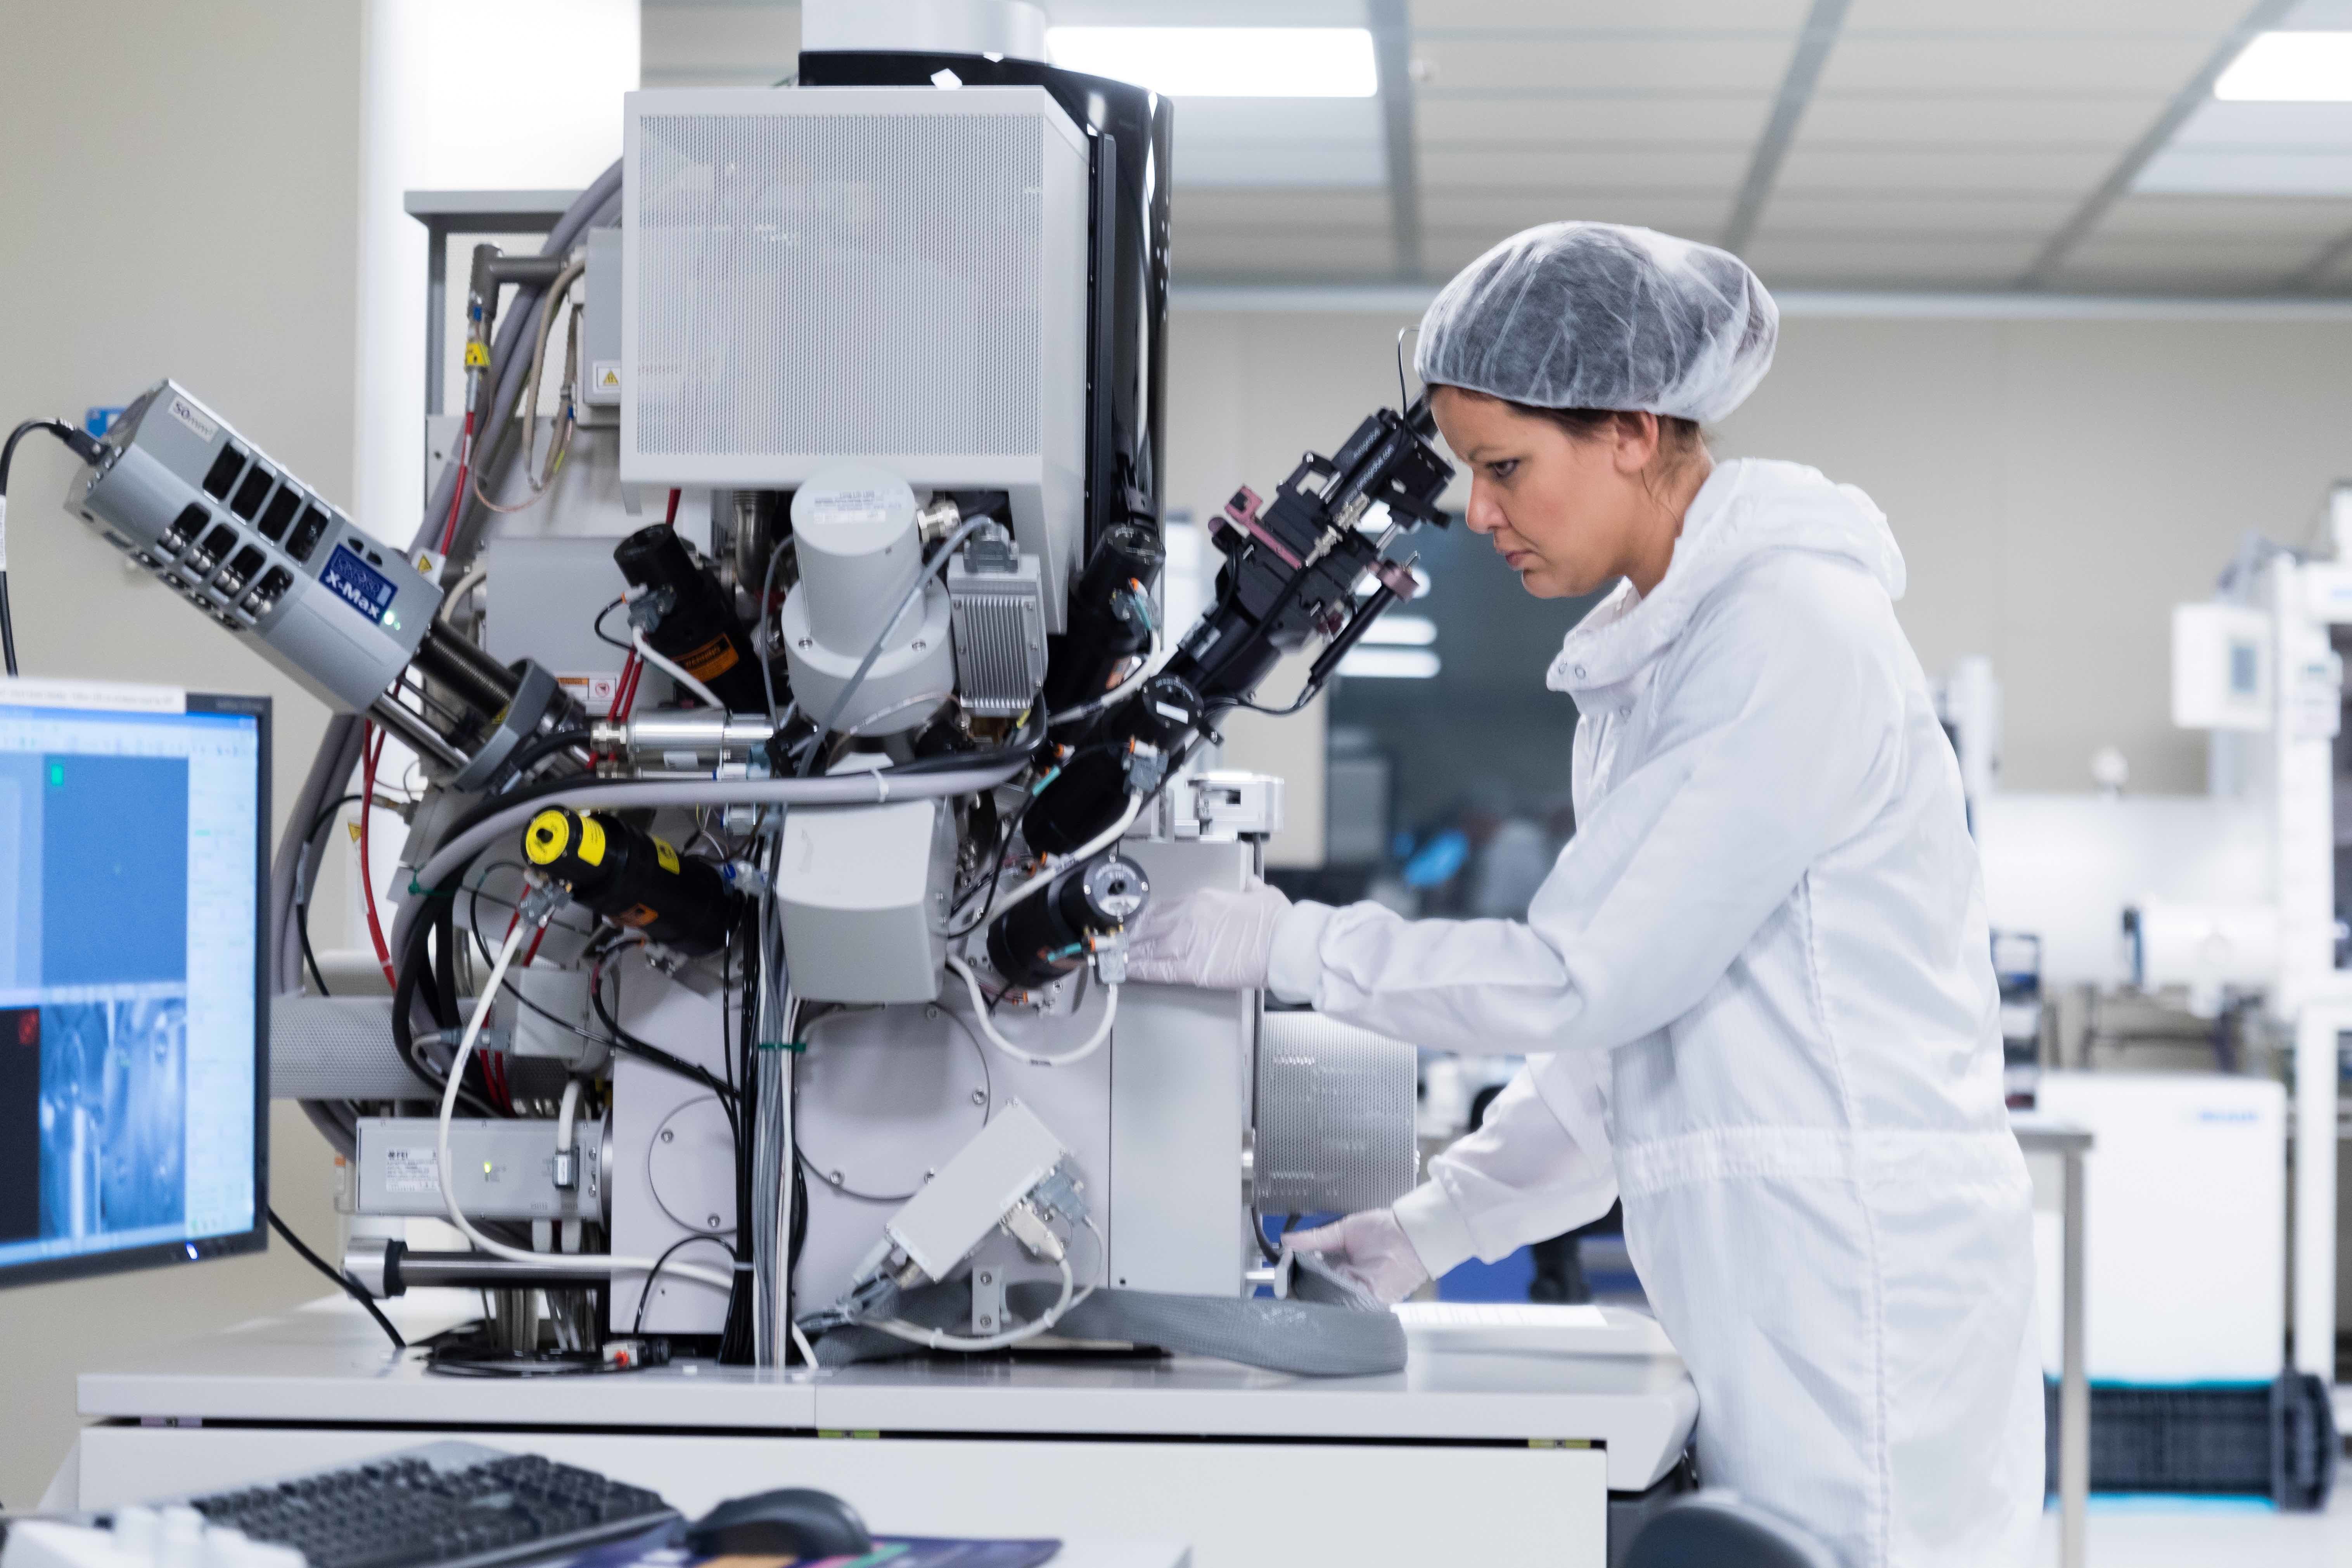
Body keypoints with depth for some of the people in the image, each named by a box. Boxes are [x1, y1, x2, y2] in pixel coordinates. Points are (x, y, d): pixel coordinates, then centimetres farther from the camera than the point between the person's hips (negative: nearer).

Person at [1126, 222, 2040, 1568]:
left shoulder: (1796, 630, -12)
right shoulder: (1654, 656, 17)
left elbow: (1589, 984, -15)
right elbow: (1618, 1043, 20)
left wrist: (1287, 945, -10)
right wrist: (1437, 1226, 14)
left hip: (1858, 1271, -9)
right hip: (1767, 1289, 9)